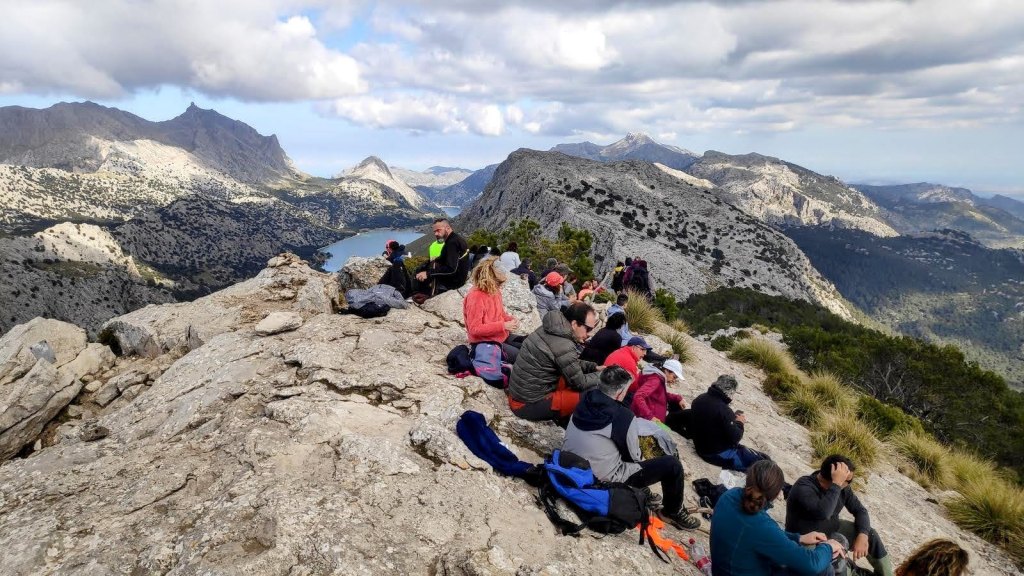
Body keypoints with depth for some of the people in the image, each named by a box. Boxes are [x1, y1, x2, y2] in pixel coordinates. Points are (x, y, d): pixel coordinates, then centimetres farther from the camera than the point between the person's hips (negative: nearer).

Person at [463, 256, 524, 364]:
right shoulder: (475, 297, -23)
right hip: (484, 342, -9)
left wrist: (511, 319, -6)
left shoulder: (494, 291, 2)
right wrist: (503, 325, -26)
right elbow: (474, 329, -24)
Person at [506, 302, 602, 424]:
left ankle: (563, 417, 16)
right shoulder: (564, 347, -25)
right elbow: (580, 384, -12)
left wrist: (595, 367, 8)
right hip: (529, 404, -10)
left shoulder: (552, 328, 3)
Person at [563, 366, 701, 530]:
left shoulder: (585, 401, -6)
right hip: (604, 481, -7)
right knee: (672, 464, -1)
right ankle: (673, 512, 25)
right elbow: (634, 455, -7)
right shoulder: (623, 417, -23)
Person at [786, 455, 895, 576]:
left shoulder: (842, 487, -9)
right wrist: (836, 484, -44)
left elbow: (860, 510, -1)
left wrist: (862, 535, -19)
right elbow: (822, 513, -48)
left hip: (831, 531, 7)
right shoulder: (803, 488, -34)